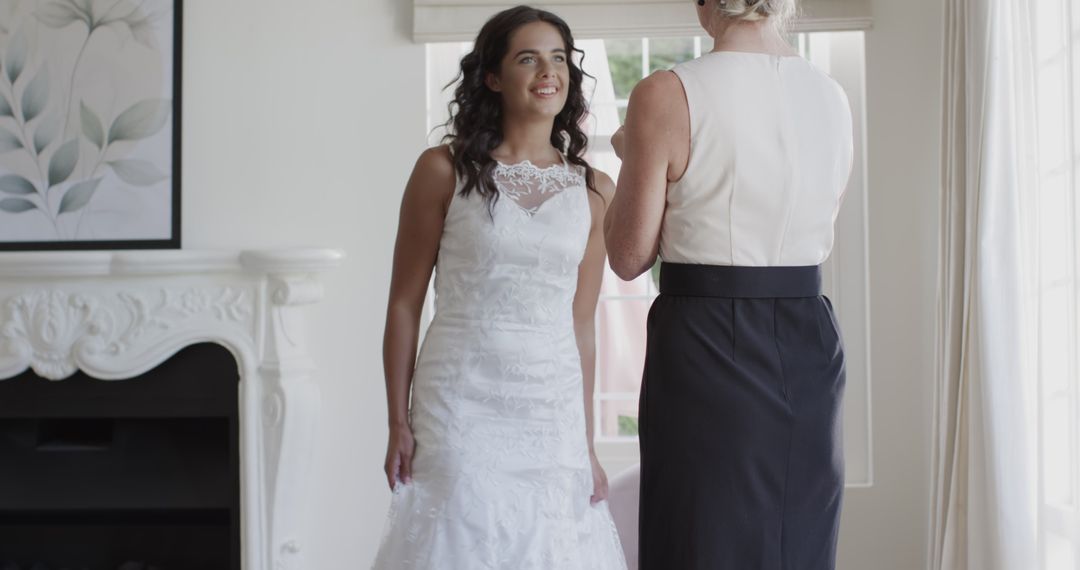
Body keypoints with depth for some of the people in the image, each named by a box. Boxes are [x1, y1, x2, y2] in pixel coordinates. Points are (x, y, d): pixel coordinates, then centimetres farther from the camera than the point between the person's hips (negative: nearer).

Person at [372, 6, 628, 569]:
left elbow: (580, 325, 9)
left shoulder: (593, 190, 6)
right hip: (461, 404, -3)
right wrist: (398, 423, -3)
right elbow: (404, 303, 0)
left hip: (554, 415, 3)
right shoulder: (444, 170, -3)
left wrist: (587, 446, 9)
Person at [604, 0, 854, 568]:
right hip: (809, 347, 5)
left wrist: (629, 159, 9)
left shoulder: (666, 95, -12)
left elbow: (629, 256, -7)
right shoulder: (833, 98, 4)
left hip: (706, 347, -5)